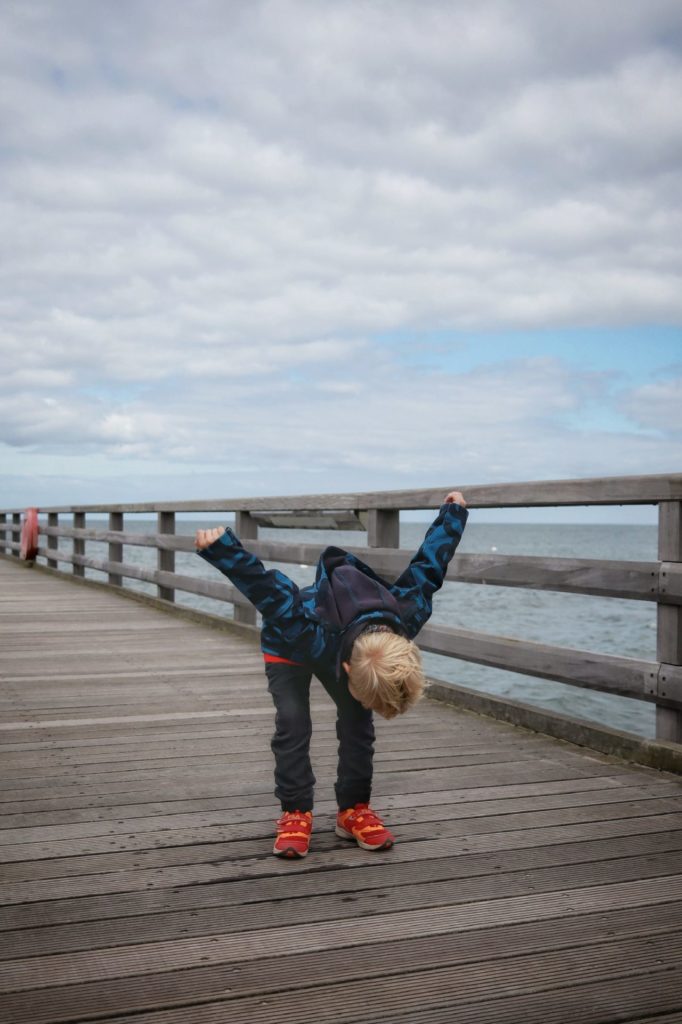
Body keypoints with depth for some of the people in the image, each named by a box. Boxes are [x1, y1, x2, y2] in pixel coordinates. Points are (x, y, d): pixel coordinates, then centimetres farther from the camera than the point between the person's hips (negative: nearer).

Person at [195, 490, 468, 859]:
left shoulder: (409, 616, -36)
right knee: (293, 723, -19)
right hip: (287, 647, -4)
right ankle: (295, 814, -8)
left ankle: (354, 810, 4)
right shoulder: (308, 633, -50)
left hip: (340, 640, 4)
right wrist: (218, 548, -46)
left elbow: (426, 568, -22)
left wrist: (453, 511, -8)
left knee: (358, 723, -9)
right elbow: (265, 587, -46)